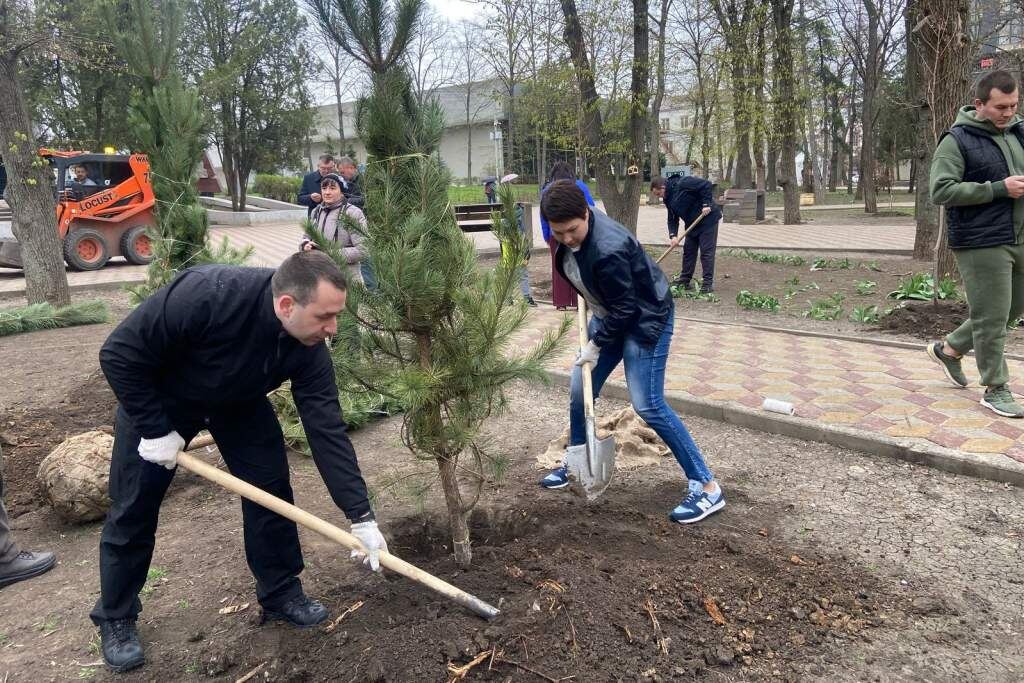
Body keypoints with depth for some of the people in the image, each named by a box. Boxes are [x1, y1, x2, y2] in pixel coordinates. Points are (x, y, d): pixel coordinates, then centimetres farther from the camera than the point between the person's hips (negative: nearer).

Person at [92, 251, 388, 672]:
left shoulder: (309, 348, -27)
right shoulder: (206, 295, -42)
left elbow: (327, 429, -24)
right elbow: (119, 354, -30)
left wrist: (361, 516, -25)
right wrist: (155, 430, -24)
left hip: (238, 402, 4)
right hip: (156, 398, -3)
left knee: (270, 486, -3)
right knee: (134, 508, 2)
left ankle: (280, 594, 16)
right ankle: (115, 619, 23)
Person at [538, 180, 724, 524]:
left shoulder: (608, 249, -35)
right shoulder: (568, 233, -9)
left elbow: (624, 308, -25)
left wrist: (595, 344, -15)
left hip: (645, 319, -8)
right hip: (608, 316, 8)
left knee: (648, 406, -12)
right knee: (579, 390, 10)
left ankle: (707, 486, -2)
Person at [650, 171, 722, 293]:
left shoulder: (682, 184, -21)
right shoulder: (668, 198, 6)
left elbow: (707, 185, -23)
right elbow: (672, 218, 4)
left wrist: (706, 204, -25)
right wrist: (673, 235, -10)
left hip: (708, 219, -9)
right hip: (692, 223, 9)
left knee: (707, 251, -7)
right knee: (688, 251, 10)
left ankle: (708, 283, -4)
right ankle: (685, 279, 18)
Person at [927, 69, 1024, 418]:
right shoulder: (957, 140, -8)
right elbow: (941, 190, -17)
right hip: (981, 243, -7)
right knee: (991, 316, -1)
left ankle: (949, 348, 34)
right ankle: (996, 389, 12)